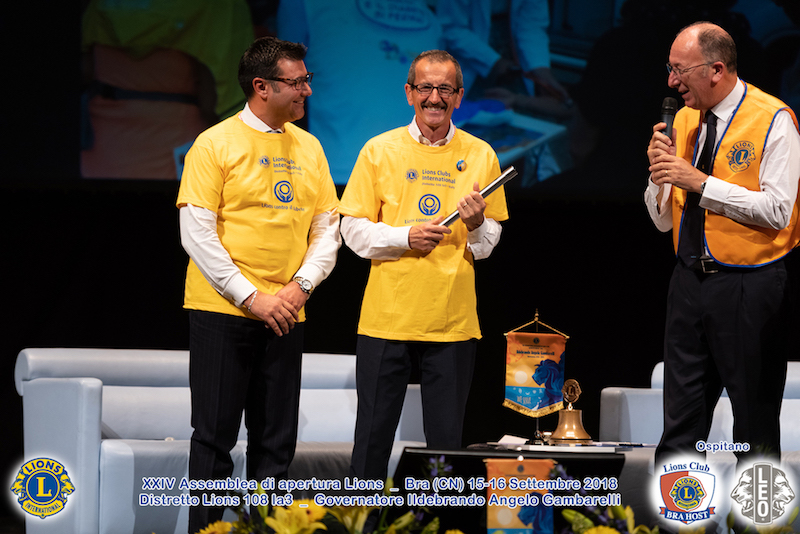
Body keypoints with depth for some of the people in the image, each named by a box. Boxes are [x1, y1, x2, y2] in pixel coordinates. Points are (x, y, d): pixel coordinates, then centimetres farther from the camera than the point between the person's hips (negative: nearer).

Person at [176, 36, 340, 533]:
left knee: (276, 441, 7)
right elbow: (197, 234, -9)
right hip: (222, 311, -5)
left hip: (285, 318, 5)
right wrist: (251, 297, -14)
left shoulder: (309, 147, 10)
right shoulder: (216, 144, -5)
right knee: (215, 435, -2)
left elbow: (327, 230, 11)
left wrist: (300, 287, -6)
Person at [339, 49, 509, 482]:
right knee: (373, 434, 3)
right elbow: (353, 231, 1)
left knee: (446, 441, 3)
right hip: (387, 314, -1)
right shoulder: (380, 150, 2)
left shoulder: (480, 156, 6)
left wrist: (476, 226, -11)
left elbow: (490, 242, 11)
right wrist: (405, 237, -13)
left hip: (453, 320, 1)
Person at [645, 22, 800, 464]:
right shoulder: (684, 120, 11)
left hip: (750, 288, -6)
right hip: (690, 281, 6)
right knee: (680, 424, 8)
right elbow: (663, 219, 14)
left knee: (755, 425, 0)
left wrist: (700, 182, -18)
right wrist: (659, 173, -5)